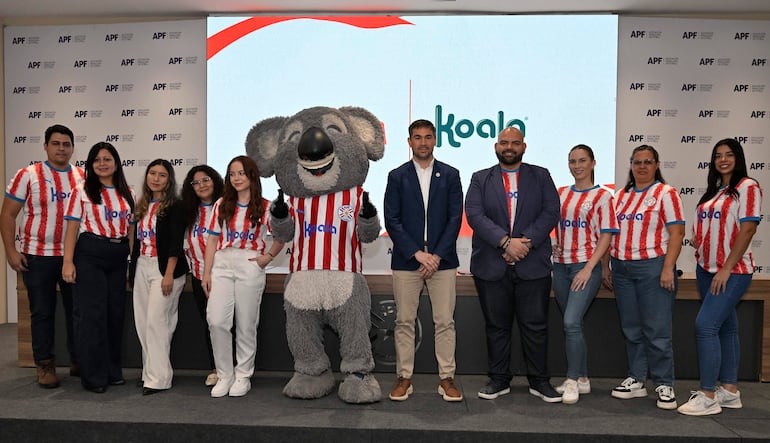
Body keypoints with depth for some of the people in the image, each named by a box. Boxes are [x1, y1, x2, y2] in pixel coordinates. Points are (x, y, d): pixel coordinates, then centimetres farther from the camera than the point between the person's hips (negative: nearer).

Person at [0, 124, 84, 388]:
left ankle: (78, 361, 23)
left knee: (77, 309, 9)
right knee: (42, 312, 6)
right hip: (38, 256, -2)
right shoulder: (28, 175, -2)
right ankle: (45, 365, 19)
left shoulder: (82, 177, 6)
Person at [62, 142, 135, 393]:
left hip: (119, 257, 4)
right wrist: (68, 261, -10)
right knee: (92, 313, -4)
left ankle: (113, 371, 21)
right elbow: (72, 228, -2)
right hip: (89, 254, -4)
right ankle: (93, 376, 6)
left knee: (116, 313, 8)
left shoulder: (127, 193, 12)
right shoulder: (82, 191, 1)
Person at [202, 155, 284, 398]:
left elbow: (281, 237, 11)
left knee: (246, 325, 4)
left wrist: (268, 257, -3)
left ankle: (243, 376, 18)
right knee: (216, 321, -8)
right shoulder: (221, 205, 10)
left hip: (250, 267, -2)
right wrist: (206, 272, 2)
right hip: (222, 264, 2)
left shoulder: (265, 207, 3)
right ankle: (224, 374, 8)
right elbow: (212, 240, 8)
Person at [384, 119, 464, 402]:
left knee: (445, 322, 3)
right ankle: (404, 379, 16)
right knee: (404, 322, 5)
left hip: (442, 260, 0)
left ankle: (447, 379, 14)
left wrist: (437, 256, -9)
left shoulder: (450, 175, 7)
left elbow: (455, 218, 1)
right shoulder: (397, 176, 6)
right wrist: (417, 253, -11)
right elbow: (391, 220, -1)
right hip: (406, 261, 0)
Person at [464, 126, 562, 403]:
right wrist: (506, 242, -17)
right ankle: (499, 380, 22)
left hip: (533, 264, 0)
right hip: (491, 266, 0)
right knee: (497, 326, 9)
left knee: (535, 326, 5)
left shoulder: (541, 176, 10)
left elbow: (551, 212, -1)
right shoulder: (481, 179, 9)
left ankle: (539, 381, 19)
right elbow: (475, 215, -6)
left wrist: (525, 243, -14)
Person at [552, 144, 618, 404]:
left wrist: (588, 268, -14)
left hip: (586, 266, -5)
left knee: (571, 323, -15)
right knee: (572, 325, 10)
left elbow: (606, 236, -6)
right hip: (561, 265, 5)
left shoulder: (602, 196, -1)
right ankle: (582, 379, 22)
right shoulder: (560, 194, 12)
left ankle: (573, 381, -2)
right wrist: (554, 249, -3)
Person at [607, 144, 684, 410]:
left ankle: (664, 385, 10)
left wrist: (668, 268, -16)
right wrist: (608, 267, 10)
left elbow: (677, 233, -8)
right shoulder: (622, 195, 14)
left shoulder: (666, 194, -2)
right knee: (631, 329, 11)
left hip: (652, 266, -5)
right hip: (621, 268, 6)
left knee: (657, 330, -2)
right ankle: (636, 380, 21)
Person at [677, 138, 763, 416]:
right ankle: (730, 391, 21)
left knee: (705, 325, -14)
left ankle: (708, 396, -6)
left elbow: (747, 229, -15)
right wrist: (697, 239, 5)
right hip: (706, 269, 8)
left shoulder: (747, 187, -7)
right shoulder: (713, 191, 15)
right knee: (725, 328, 13)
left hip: (732, 271, -7)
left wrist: (727, 269, -18)